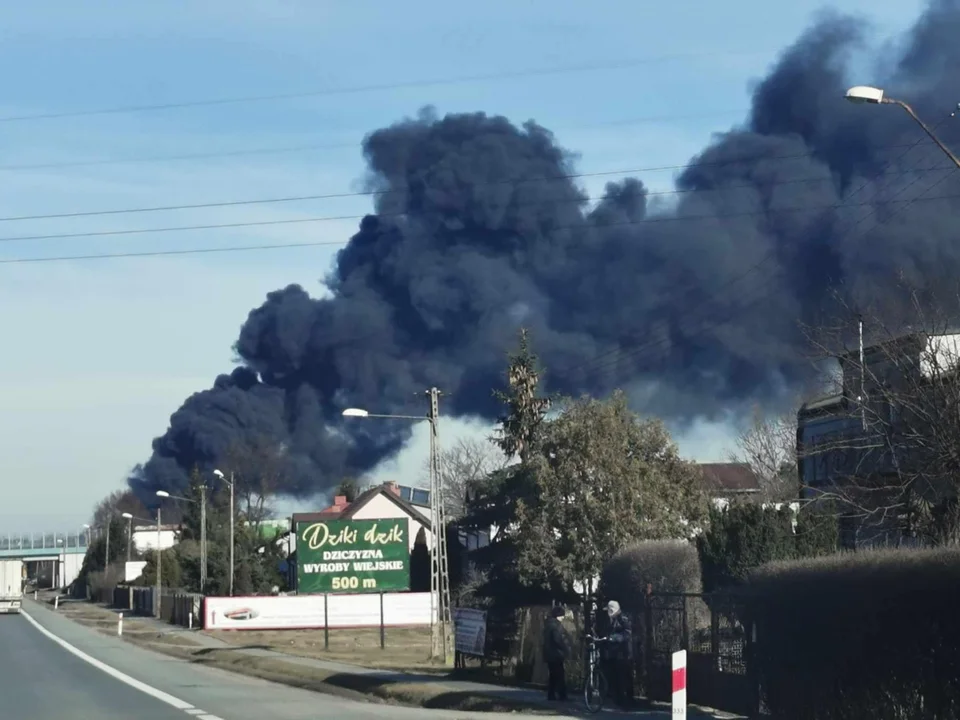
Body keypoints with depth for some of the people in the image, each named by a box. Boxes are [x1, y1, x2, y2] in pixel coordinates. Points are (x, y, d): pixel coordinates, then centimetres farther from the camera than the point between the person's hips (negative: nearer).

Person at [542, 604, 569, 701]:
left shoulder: (548, 624, 16)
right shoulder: (556, 625, -15)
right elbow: (559, 639, -23)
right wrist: (567, 649, -12)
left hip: (549, 654, 10)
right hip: (556, 654, -10)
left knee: (553, 675, 13)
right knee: (560, 675, -9)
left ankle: (551, 695, 11)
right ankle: (562, 696, -11)